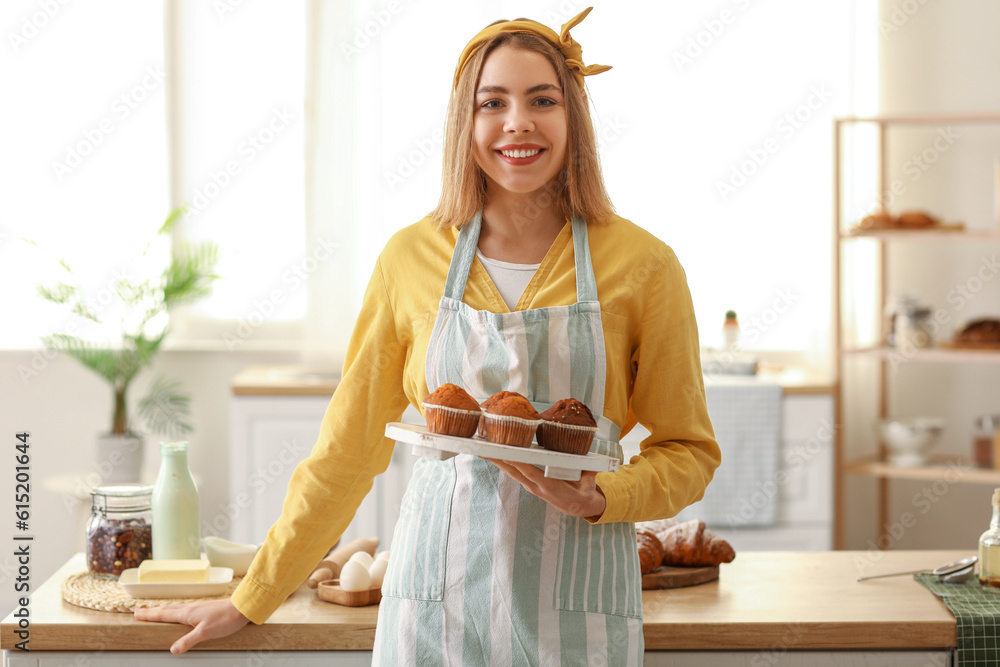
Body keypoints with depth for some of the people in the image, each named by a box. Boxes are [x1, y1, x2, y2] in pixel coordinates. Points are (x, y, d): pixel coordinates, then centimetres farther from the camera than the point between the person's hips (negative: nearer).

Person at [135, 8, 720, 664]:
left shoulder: (642, 265, -3)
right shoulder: (412, 258, 1)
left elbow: (688, 452, 5)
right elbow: (348, 447, 7)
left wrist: (598, 499, -15)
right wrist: (251, 601, 10)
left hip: (578, 613, -1)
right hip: (437, 602, 1)